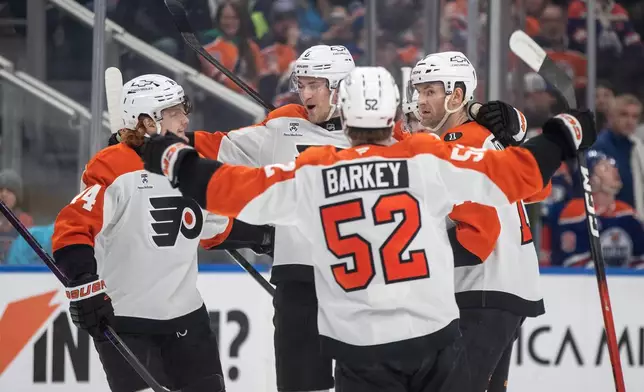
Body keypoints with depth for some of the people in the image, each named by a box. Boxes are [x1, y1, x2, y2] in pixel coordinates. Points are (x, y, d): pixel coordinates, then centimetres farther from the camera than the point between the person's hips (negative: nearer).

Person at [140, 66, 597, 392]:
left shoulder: (310, 174, -2)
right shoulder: (428, 160, -5)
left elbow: (231, 188, 2)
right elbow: (513, 173, -5)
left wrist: (176, 160, 19)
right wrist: (563, 137, 12)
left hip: (358, 346, 1)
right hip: (433, 334, -1)